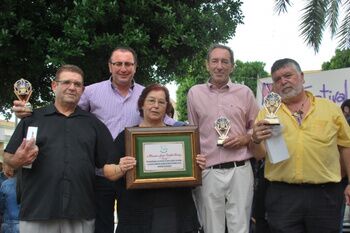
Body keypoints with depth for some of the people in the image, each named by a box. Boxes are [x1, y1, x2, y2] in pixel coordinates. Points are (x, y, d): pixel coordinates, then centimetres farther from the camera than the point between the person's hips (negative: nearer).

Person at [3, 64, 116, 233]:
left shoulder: (93, 123, 14)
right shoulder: (32, 118, 9)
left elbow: (108, 164, 11)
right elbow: (8, 157, 7)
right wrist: (18, 160, -12)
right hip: (36, 212, -1)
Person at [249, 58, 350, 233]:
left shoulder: (330, 108, 8)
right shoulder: (266, 113, 8)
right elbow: (259, 154, 4)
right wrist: (256, 141, -18)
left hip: (325, 193, 1)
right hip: (282, 195, 0)